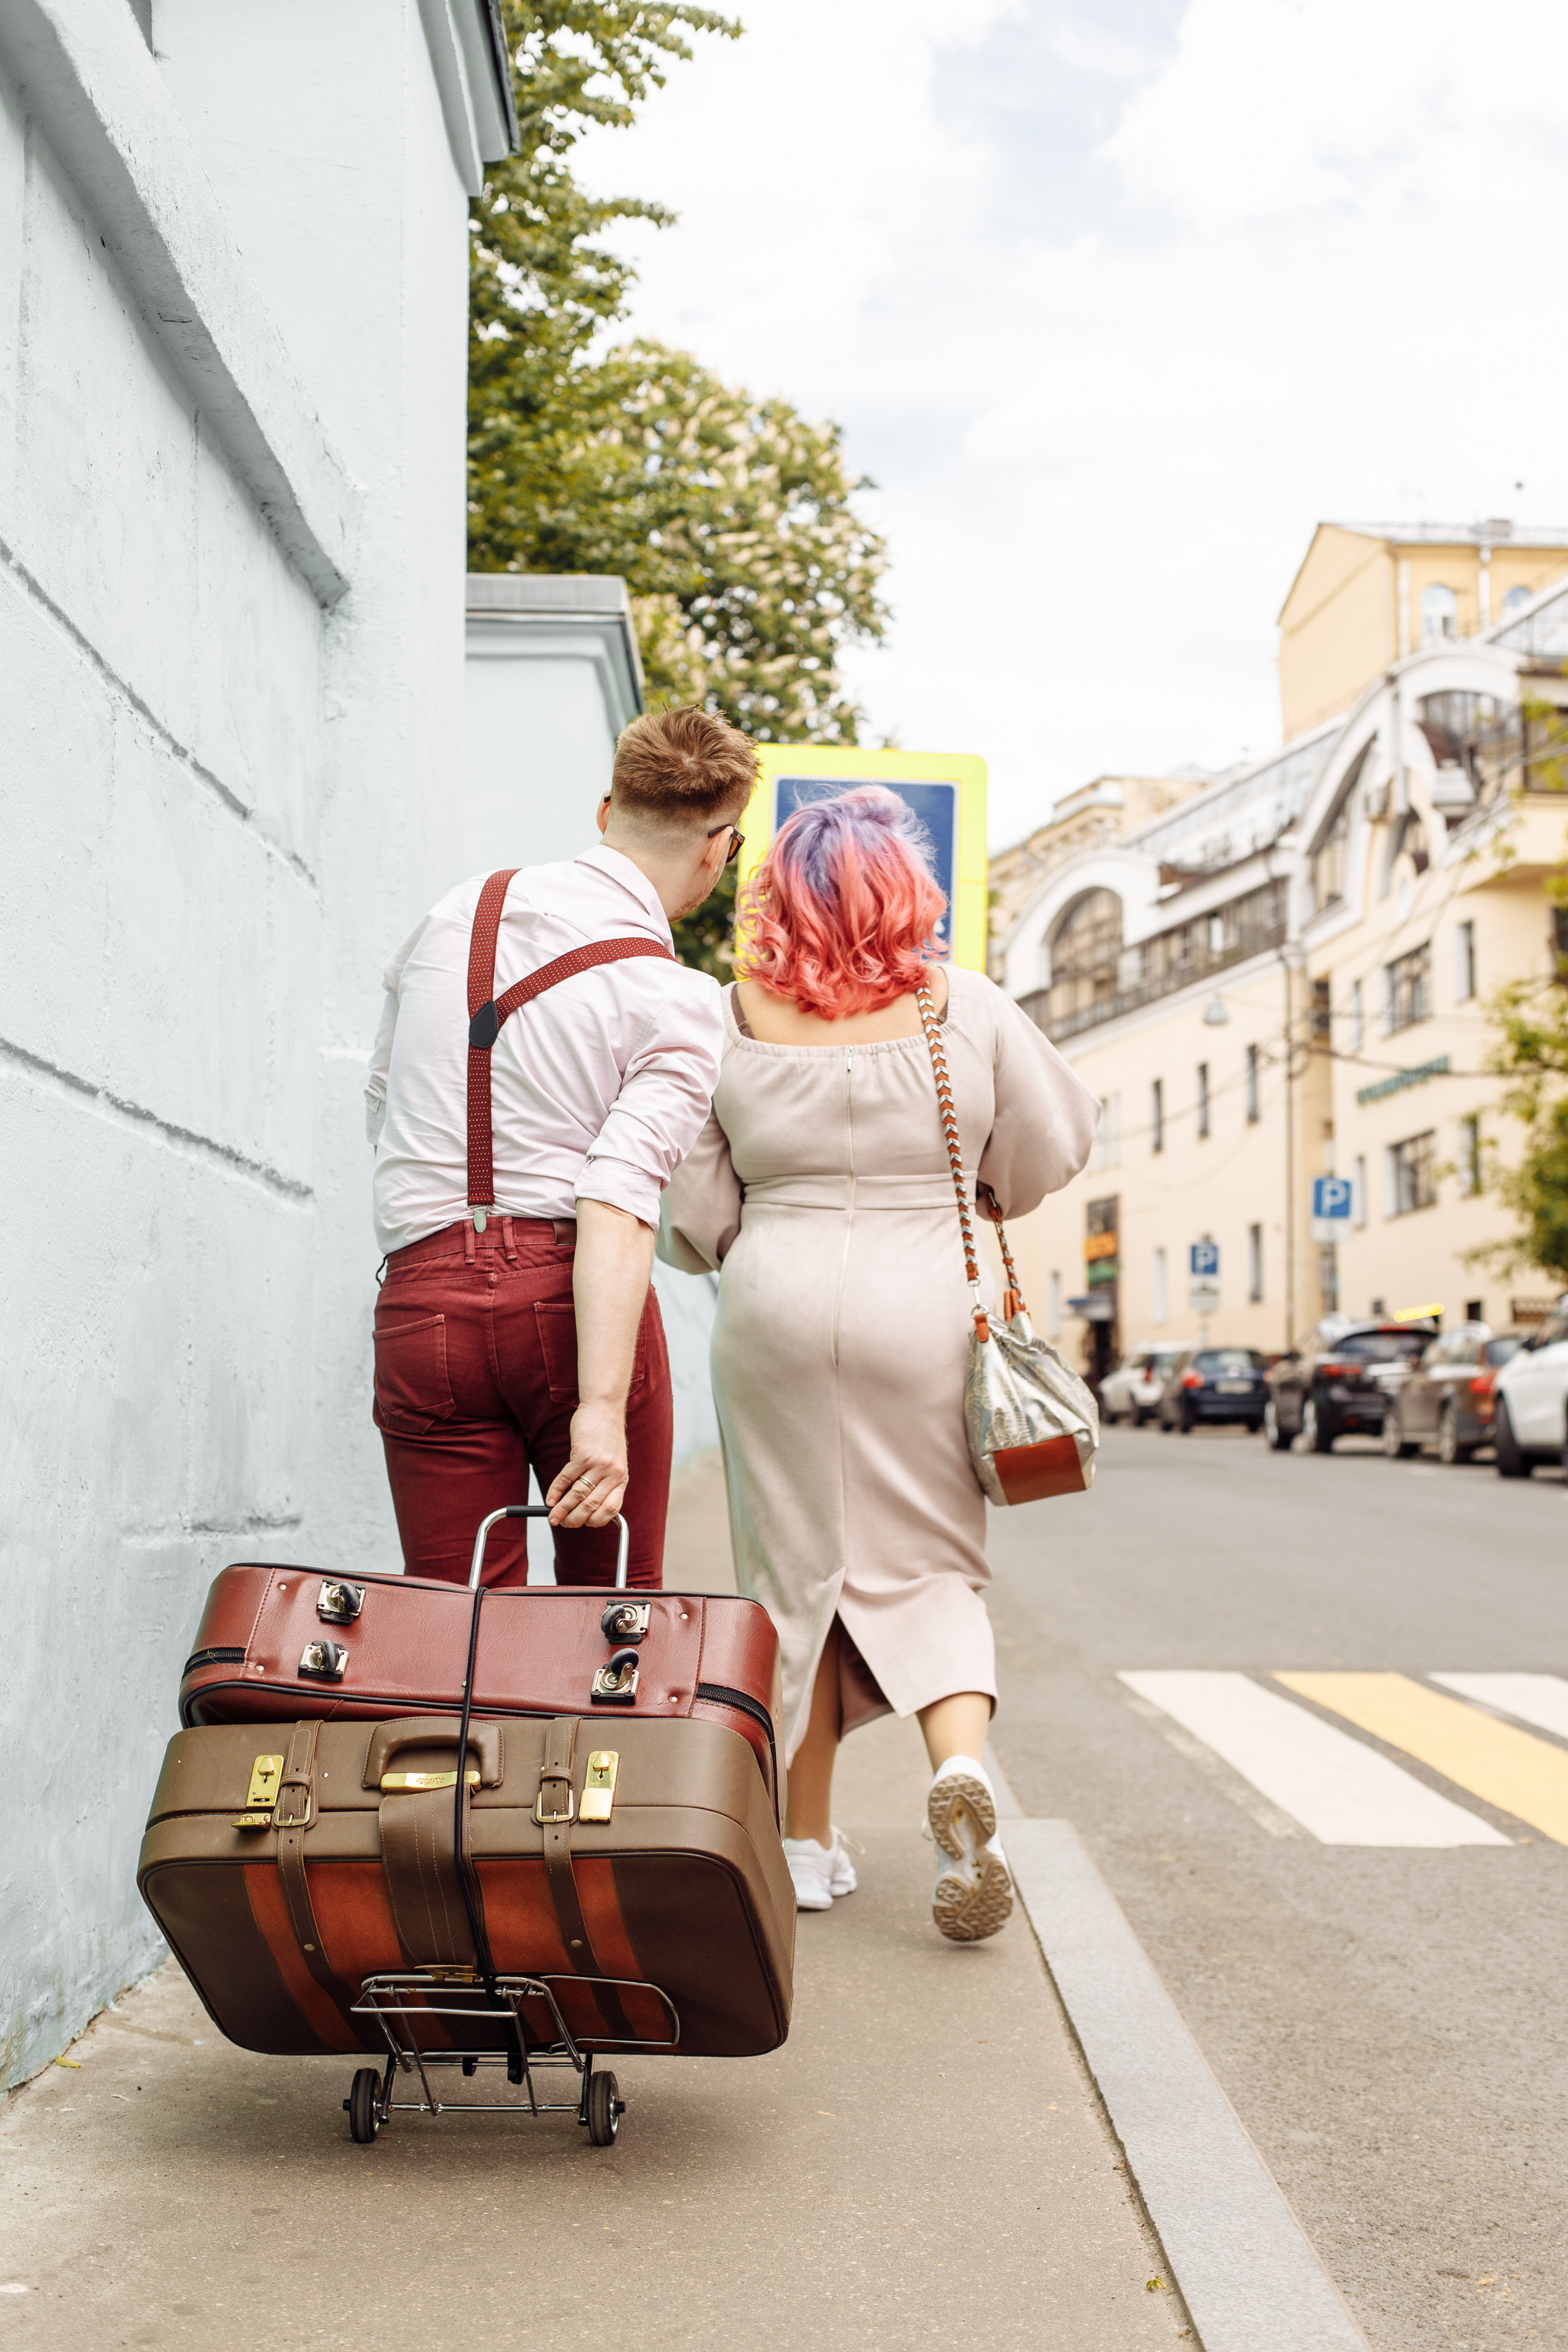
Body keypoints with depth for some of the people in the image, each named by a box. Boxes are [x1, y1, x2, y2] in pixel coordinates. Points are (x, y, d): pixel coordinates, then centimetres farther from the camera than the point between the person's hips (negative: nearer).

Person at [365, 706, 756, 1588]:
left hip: (422, 1303, 4)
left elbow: (382, 1099, 22)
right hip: (569, 1304, -3)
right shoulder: (678, 1002, -6)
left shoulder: (455, 914, 10)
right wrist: (602, 1406, -22)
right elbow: (621, 1201, -18)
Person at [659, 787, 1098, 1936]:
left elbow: (693, 1214, 2)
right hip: (926, 1302, 0)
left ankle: (806, 1840, 16)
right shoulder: (967, 1007, -2)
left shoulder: (731, 1017, -2)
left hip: (777, 1305, 1)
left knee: (796, 1567, 11)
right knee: (928, 1563, 9)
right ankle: (963, 1765, -16)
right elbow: (1050, 1151, 6)